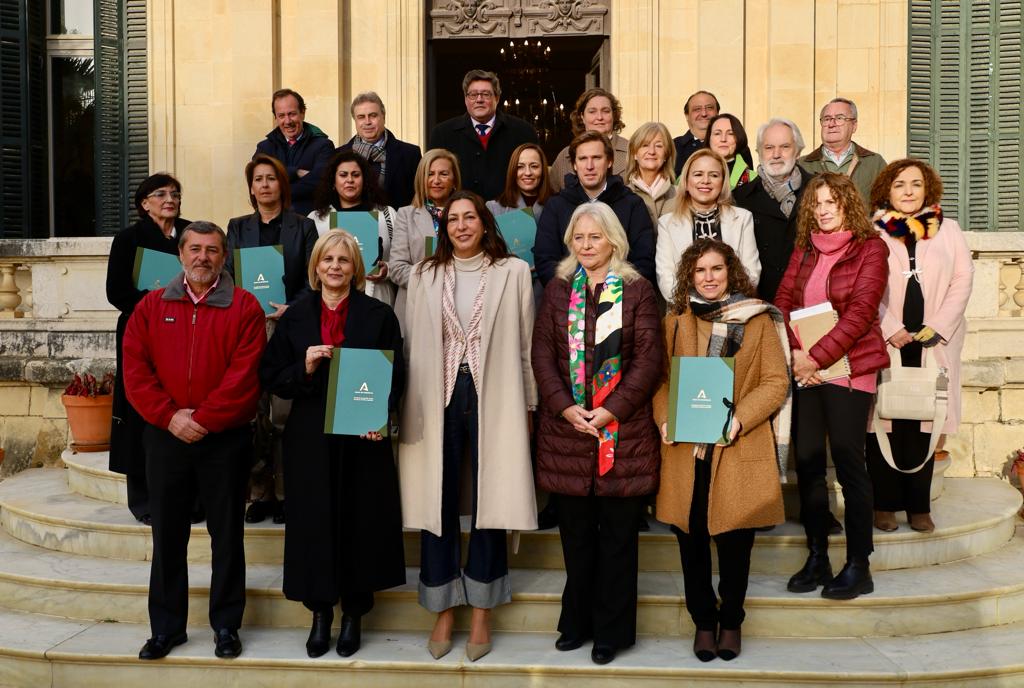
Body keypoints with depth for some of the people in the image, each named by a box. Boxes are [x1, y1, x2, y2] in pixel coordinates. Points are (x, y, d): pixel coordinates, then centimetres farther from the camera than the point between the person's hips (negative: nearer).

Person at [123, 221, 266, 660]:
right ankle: (166, 627, 23)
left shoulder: (244, 307, -2)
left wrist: (202, 419, -14)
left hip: (224, 439, -3)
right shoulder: (152, 306, 7)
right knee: (167, 533, 10)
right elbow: (135, 368, 0)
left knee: (226, 533, 6)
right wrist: (170, 416, -11)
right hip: (165, 437, 3)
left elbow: (244, 375, -11)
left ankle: (226, 626, 18)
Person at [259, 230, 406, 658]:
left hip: (363, 437, -1)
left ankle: (353, 614, 20)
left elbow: (396, 376, 0)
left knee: (360, 523, 4)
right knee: (314, 522, 4)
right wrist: (303, 368, -15)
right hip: (310, 438, 1)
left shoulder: (379, 315, 3)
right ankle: (320, 613, 20)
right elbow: (271, 378, 5)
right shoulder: (295, 316, 7)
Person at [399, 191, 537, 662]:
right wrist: (408, 407, 4)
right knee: (438, 501, 6)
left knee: (489, 501, 4)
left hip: (493, 398, -2)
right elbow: (412, 345, 9)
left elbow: (526, 345, 4)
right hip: (438, 397, 2)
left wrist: (528, 406, 2)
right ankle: (443, 609, 19)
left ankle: (481, 610, 17)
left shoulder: (513, 272, 3)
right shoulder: (424, 275, 9)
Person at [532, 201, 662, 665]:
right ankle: (577, 622, 25)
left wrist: (611, 410, -13)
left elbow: (649, 359, -4)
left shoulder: (637, 291, 1)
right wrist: (565, 407, -10)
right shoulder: (558, 290, 9)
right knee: (576, 531, 10)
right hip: (567, 427, 2)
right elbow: (542, 353, 4)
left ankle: (612, 630, 18)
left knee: (618, 532, 5)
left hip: (624, 430, -2)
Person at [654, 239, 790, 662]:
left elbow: (776, 382, -2)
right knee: (691, 540, 6)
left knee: (734, 542, 4)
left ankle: (731, 621, 25)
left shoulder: (758, 320, 4)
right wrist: (665, 419, -10)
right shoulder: (675, 321, 10)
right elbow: (660, 378, 8)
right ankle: (703, 621, 24)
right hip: (685, 449, 2)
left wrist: (739, 419, -15)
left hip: (739, 449, -2)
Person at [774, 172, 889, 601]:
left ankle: (858, 566, 7)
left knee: (848, 461, -3)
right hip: (802, 368, 5)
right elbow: (783, 300, 6)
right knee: (807, 461, 6)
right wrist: (795, 352, -9)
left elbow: (860, 312, -12)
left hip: (847, 368, -5)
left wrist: (818, 356, -18)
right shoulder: (805, 248, 12)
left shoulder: (870, 248, -3)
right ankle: (816, 558, 18)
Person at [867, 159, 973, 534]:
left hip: (933, 344, 2)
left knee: (924, 425, 2)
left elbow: (963, 280, 5)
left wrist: (937, 327, -6)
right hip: (884, 343, -2)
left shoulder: (948, 229, 11)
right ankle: (885, 504, 9)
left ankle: (919, 506, 10)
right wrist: (890, 330, -10)